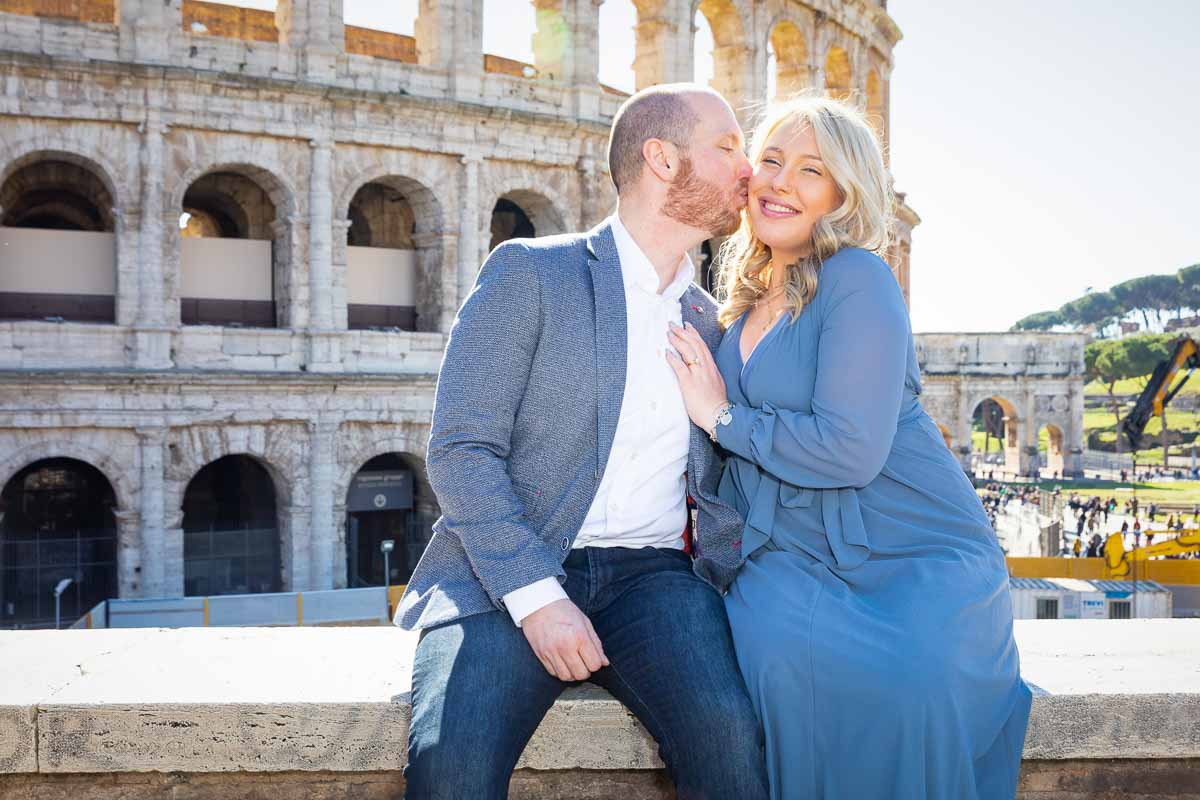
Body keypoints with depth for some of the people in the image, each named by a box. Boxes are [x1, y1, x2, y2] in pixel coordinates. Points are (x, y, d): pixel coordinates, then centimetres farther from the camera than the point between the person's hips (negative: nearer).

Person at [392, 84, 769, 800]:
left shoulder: (711, 324, 17)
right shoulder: (529, 271, 0)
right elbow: (460, 450, -8)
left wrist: (730, 585, 0)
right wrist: (537, 598, -18)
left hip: (652, 574, 4)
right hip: (511, 575, -3)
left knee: (729, 735, -27)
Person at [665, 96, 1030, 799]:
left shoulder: (858, 280, -11)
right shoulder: (742, 306, 13)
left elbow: (850, 449, -20)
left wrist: (721, 416, -11)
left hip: (916, 554, -5)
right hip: (792, 555, 5)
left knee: (911, 679, -34)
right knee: (781, 653, -28)